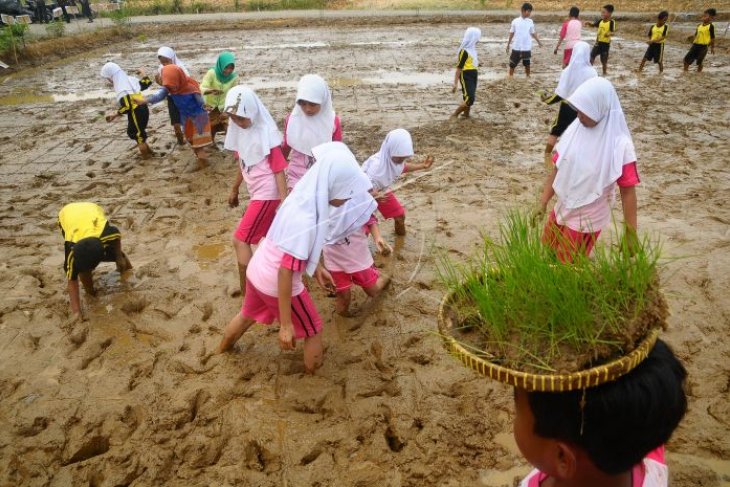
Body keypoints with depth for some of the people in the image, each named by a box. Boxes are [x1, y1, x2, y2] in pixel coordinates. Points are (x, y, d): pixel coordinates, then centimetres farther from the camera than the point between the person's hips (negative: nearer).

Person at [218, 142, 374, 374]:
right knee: (314, 331, 14)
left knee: (247, 315, 35)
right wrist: (286, 325, -27)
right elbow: (285, 272, -32)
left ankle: (221, 351, 60)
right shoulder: (305, 220, -33)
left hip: (257, 272, 9)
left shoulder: (303, 195, -7)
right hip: (276, 284, -8)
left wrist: (316, 269, 13)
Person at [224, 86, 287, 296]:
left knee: (240, 240, -7)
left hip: (267, 194, -8)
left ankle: (246, 291, 2)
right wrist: (235, 190, 23)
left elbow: (279, 171, -18)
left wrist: (285, 203, -21)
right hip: (256, 192, 8)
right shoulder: (240, 130, 2)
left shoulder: (266, 135, -19)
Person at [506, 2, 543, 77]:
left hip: (527, 48, 1)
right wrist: (508, 44, 5)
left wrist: (538, 42, 1)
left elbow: (533, 33, 9)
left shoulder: (530, 22, 2)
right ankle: (510, 77, 13)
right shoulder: (515, 21, -2)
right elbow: (511, 33, 5)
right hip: (516, 47, -1)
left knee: (527, 64, 9)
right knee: (512, 64, 3)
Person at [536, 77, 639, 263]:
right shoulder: (574, 130, -7)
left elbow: (628, 191, -17)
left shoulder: (619, 145, -21)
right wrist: (543, 203, 1)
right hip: (562, 209, 5)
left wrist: (630, 234, -15)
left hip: (587, 219, -5)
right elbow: (557, 169, 1)